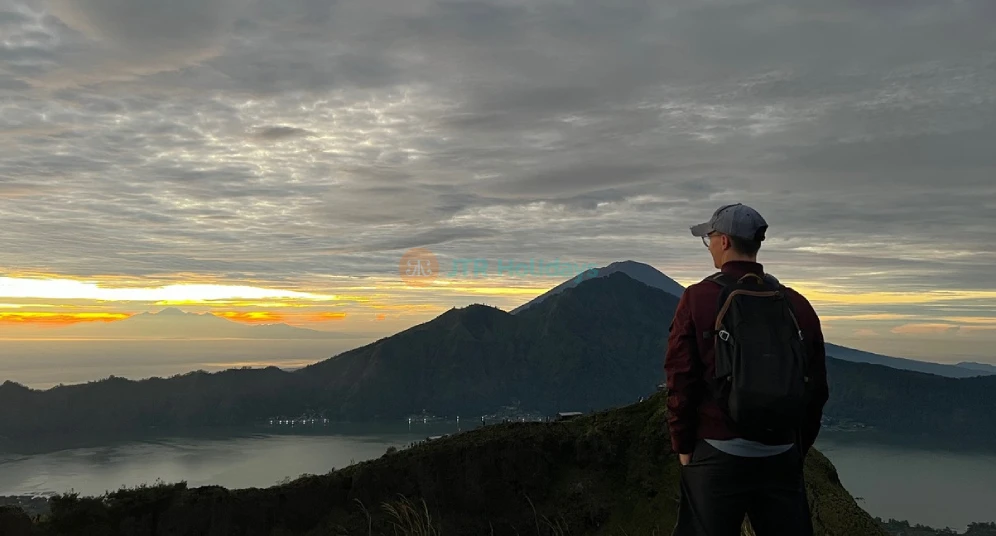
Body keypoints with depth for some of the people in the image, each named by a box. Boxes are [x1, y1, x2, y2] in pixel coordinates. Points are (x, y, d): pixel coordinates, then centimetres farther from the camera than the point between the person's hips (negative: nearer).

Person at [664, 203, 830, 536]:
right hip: (783, 458, 4)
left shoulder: (698, 298, -6)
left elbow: (681, 380, -8)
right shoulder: (797, 305, 5)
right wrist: (799, 449, 17)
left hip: (717, 454, -3)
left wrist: (683, 446, 3)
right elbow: (817, 387, 8)